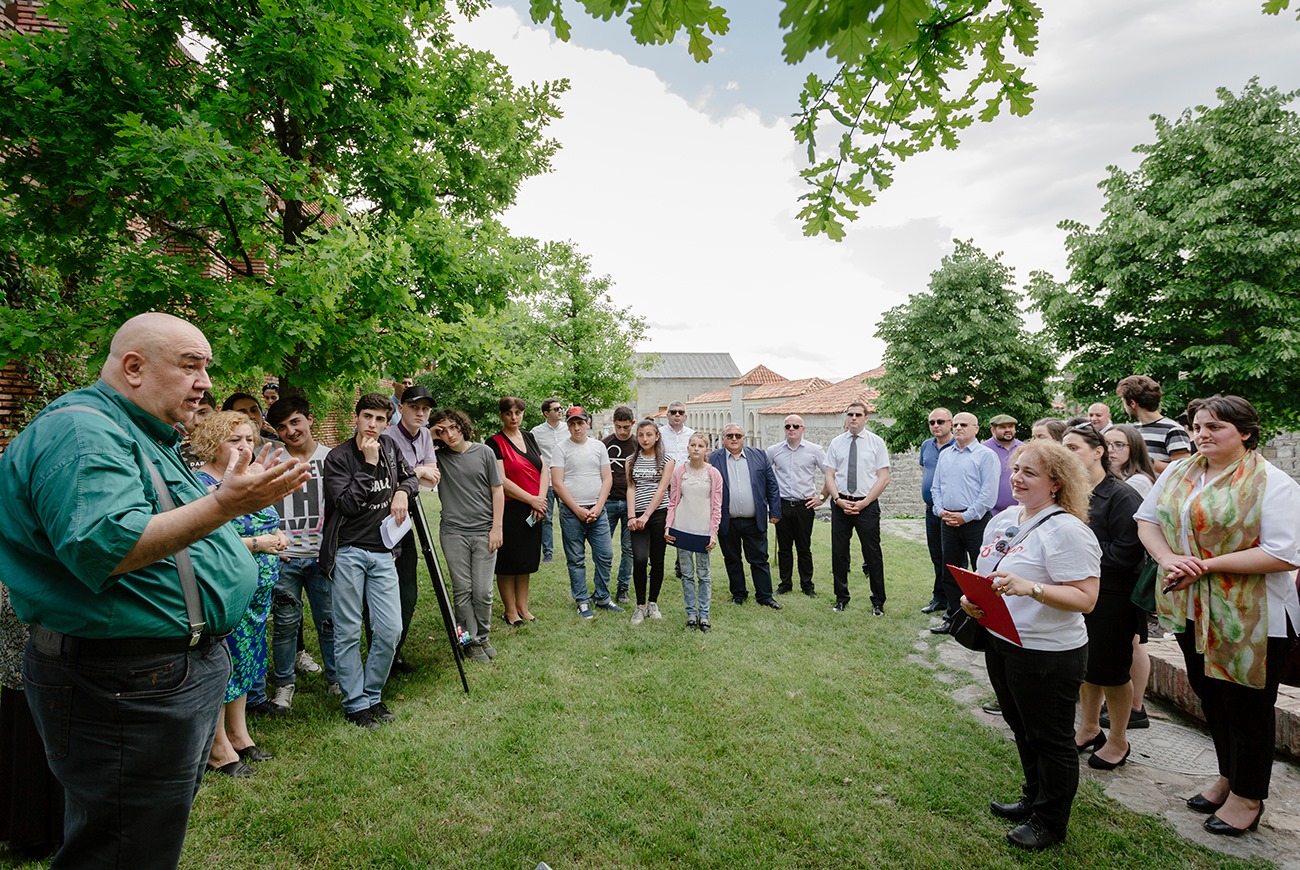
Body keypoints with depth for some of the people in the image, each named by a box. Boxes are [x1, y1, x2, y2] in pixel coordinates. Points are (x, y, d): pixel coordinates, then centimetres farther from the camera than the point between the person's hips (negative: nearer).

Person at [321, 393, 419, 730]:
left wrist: (402, 492, 3)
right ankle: (355, 703, 17)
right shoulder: (338, 457, -6)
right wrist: (369, 464, -16)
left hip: (382, 552, 4)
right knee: (348, 632, 3)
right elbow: (345, 504, -15)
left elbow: (411, 477, 24)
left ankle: (372, 695, 21)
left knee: (390, 630, 2)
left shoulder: (389, 447, 9)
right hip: (348, 553, -4)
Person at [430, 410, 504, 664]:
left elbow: (497, 491, 4)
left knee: (483, 591, 2)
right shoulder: (438, 456, 4)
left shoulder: (483, 452, 3)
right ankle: (471, 641, 19)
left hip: (484, 532, 0)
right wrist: (429, 436, -7)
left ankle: (483, 637, 23)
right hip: (453, 533, 1)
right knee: (462, 590, 4)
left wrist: (496, 528, -1)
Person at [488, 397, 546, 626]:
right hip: (509, 510, -6)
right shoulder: (495, 442, -8)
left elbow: (544, 470, 8)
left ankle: (523, 607, 26)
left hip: (534, 511, 6)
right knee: (508, 562, 3)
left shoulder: (529, 437, 11)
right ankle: (510, 611, 16)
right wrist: (531, 499, -14)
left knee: (527, 560, 14)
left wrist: (541, 499, -7)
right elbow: (501, 480, -15)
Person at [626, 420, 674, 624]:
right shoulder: (631, 461, 11)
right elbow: (631, 489, 3)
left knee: (657, 561, 5)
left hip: (659, 514, -1)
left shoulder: (666, 461, 4)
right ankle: (640, 605, 2)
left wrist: (646, 515, -14)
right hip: (638, 517, 1)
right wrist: (632, 517, -9)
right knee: (639, 559, -13)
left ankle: (653, 603, 21)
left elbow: (661, 489, -5)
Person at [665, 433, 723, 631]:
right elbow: (673, 502, 6)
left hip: (703, 530, -1)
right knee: (687, 574, 8)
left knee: (703, 574, 6)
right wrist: (668, 526, -2)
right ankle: (691, 614, 17)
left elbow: (716, 506, 0)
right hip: (682, 528, 1)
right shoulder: (679, 472, 3)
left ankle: (704, 615, 15)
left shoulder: (714, 474, -1)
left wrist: (713, 533, -5)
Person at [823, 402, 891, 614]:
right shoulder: (836, 443, 7)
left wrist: (863, 502, -11)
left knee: (873, 554, 4)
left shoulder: (876, 442, 0)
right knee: (839, 553, 8)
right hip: (840, 504, 2)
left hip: (867, 505, -2)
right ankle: (841, 598, 23)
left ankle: (878, 602, 18)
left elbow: (884, 478, -4)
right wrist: (838, 499, -9)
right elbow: (829, 475, 5)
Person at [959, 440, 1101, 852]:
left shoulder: (1066, 531, -19)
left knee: (1050, 740, 12)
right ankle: (1034, 800, 44)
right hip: (1000, 644, 8)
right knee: (1023, 730, 24)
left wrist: (1029, 588, -35)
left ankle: (1050, 822, 31)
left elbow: (1085, 599, -23)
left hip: (1048, 654, -8)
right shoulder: (1002, 520, 5)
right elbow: (985, 575, 16)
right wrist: (970, 597, -3)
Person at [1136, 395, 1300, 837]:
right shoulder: (1179, 473, 4)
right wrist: (1168, 558, -11)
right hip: (1192, 611, 6)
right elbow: (1146, 518, 7)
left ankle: (1248, 798, 30)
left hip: (1251, 618, -6)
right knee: (1210, 695, 20)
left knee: (1247, 707, 10)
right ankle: (1228, 777, 42)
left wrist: (1206, 564, -22)